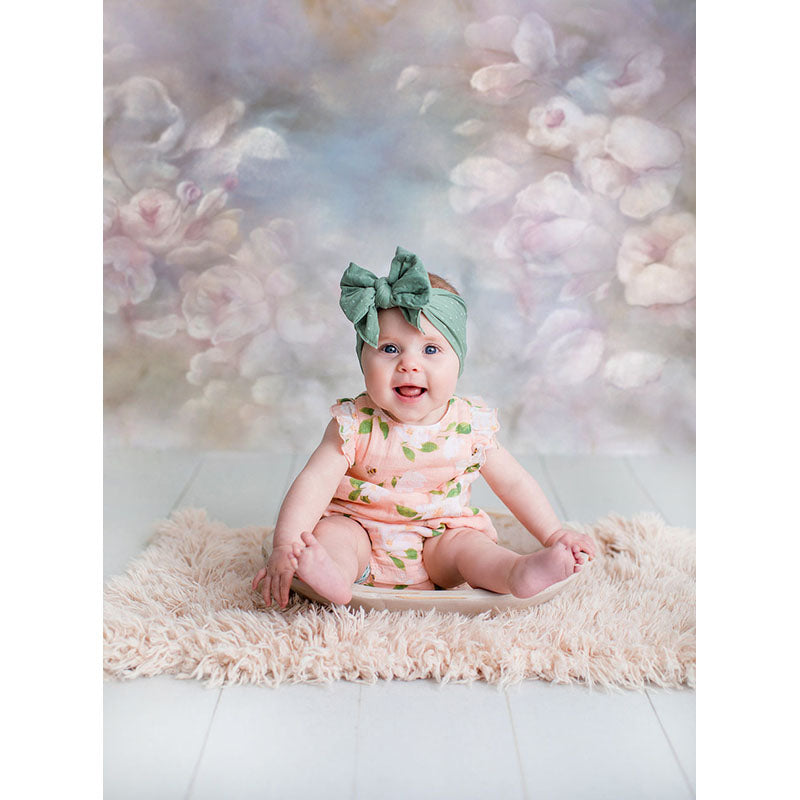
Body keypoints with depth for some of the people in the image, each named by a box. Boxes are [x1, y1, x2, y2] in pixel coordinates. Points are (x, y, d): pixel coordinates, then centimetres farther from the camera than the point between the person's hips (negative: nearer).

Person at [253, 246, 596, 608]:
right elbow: (315, 482, -21)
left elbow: (513, 483, 5)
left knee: (469, 543, -24)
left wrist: (554, 535, 1)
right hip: (359, 529, -1)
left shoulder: (471, 425, -6)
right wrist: (285, 545, -34)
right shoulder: (355, 425, -14)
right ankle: (331, 574, -54)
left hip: (438, 540, 2)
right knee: (330, 531, -27)